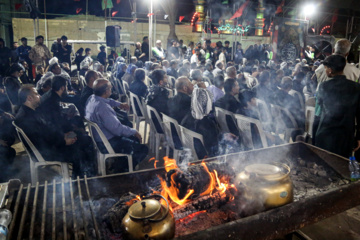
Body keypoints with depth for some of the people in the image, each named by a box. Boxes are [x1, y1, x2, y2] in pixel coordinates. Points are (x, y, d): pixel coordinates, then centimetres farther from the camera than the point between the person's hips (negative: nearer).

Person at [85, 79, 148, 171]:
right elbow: (116, 128, -28)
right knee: (143, 149, -8)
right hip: (107, 144, -10)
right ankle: (122, 168, 11)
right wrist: (134, 131, -15)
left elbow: (107, 101, 24)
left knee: (134, 138, 23)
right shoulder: (102, 107, -31)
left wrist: (119, 104, 17)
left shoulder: (92, 98, -1)